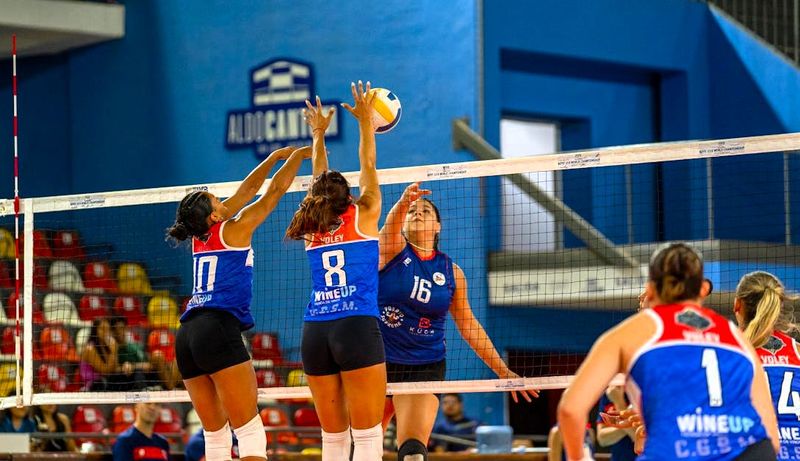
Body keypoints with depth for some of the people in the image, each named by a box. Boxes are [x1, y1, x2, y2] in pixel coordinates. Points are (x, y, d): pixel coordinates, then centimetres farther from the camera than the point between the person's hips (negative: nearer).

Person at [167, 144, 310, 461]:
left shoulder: (201, 236, 18)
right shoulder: (234, 230, 1)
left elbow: (246, 191, 28)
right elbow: (275, 190, 9)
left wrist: (275, 157, 36)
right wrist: (298, 155, 22)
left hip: (187, 336, 8)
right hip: (219, 331, -8)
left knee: (215, 434, 9)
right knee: (249, 430, -11)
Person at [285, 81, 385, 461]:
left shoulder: (314, 227, 16)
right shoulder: (362, 216, 6)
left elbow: (319, 182, 32)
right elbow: (368, 168, 18)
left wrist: (319, 134, 42)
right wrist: (365, 121, 24)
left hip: (315, 332, 5)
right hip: (357, 327, -4)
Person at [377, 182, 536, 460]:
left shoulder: (451, 271, 5)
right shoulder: (392, 250, -2)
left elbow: (468, 325, 13)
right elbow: (390, 227, -26)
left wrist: (502, 370, 11)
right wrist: (403, 202, -50)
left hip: (425, 366, 0)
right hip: (378, 362, 0)